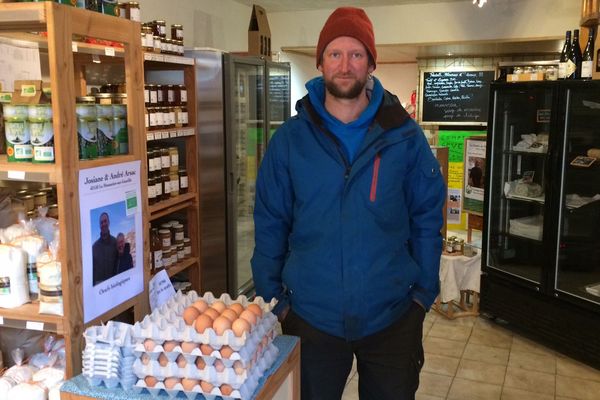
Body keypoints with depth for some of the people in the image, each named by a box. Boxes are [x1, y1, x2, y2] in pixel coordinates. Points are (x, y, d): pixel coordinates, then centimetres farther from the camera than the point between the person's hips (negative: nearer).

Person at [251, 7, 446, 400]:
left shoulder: (405, 135, -4)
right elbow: (270, 225, -1)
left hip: (393, 316, 0)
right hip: (310, 315, 0)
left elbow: (427, 218, 1)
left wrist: (424, 292, -1)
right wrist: (272, 298, -2)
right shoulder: (290, 138, -5)